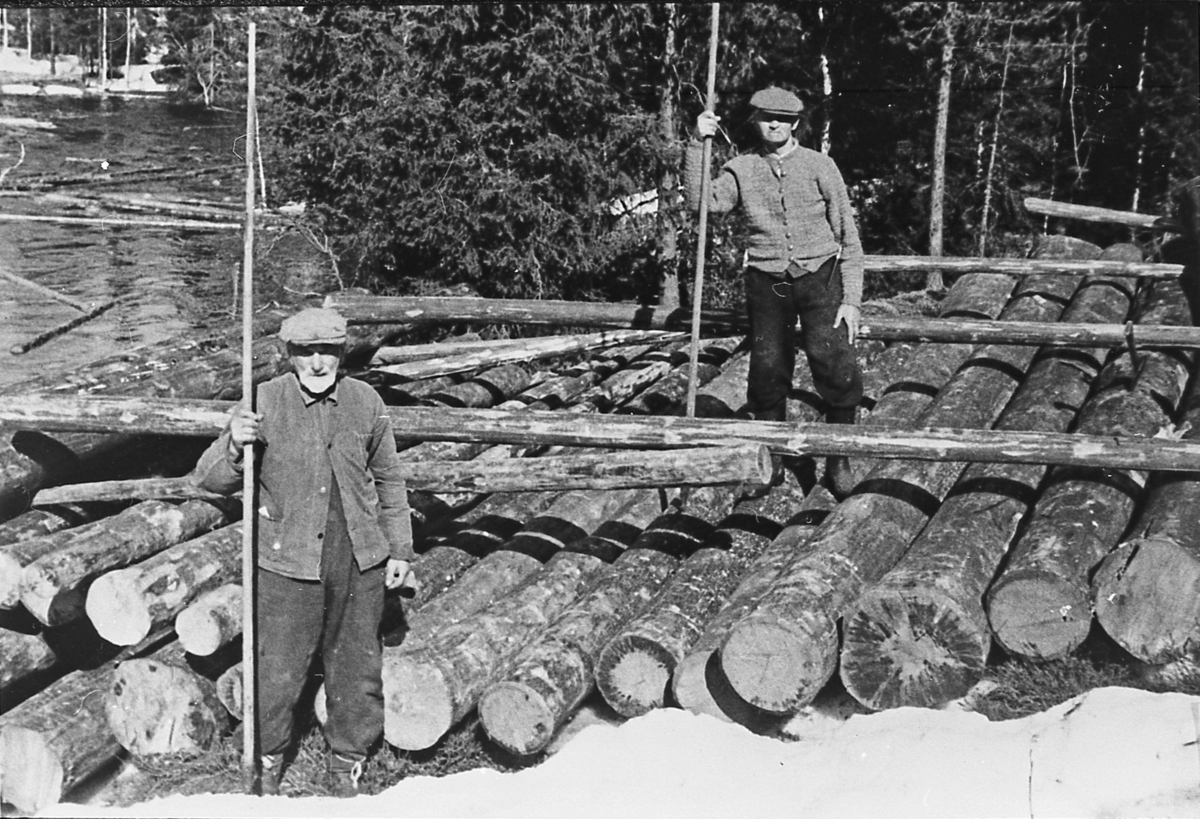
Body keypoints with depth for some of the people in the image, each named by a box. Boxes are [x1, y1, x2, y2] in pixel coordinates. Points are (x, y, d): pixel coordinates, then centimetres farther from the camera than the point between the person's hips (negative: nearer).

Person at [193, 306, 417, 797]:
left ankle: (348, 761, 32)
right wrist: (234, 445, -28)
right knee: (277, 669, 4)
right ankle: (267, 762, 26)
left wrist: (400, 549, 12)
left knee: (357, 665, 13)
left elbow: (388, 480, 12)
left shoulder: (365, 403, 1)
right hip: (289, 560, -2)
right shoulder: (265, 403, -7)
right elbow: (210, 479, -7)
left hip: (359, 560, 3)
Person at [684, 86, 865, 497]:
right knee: (768, 371, 6)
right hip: (766, 283, 2)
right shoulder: (742, 170, 4)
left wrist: (851, 298, -5)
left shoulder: (819, 166, -1)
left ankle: (838, 459, 4)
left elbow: (848, 236, 1)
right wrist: (698, 144, -18)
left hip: (820, 280, -2)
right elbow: (701, 201, -12)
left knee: (836, 367, -13)